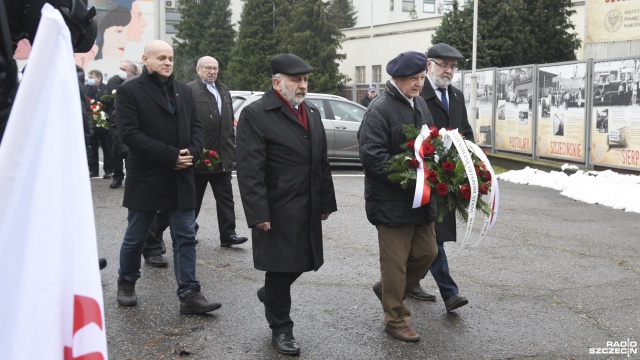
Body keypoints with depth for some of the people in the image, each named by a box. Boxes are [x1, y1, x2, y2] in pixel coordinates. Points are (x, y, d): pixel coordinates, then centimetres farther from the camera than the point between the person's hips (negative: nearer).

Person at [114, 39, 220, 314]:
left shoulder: (184, 91, 12)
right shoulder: (130, 91, -6)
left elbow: (197, 127, 12)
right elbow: (130, 133, -16)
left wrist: (191, 153, -9)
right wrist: (171, 156, -19)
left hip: (181, 178, 4)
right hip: (145, 178, -4)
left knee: (186, 238, 3)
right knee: (135, 237, 11)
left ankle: (189, 294, 7)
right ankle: (126, 282, 32)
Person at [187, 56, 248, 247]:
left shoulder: (224, 91, 16)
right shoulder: (190, 90, -8)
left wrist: (231, 147, 14)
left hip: (222, 156, 6)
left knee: (225, 198, 4)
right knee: (194, 198, 9)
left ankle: (227, 235, 6)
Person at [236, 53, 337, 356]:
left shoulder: (312, 112, 13)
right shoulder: (255, 114, -11)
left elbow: (322, 162, 16)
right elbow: (250, 170, -16)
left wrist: (326, 202, 14)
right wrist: (259, 214, -20)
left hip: (308, 208, 7)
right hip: (277, 210, -7)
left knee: (302, 262, 13)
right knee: (280, 268, 3)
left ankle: (270, 294, 41)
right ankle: (280, 329, 21)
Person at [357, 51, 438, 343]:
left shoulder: (420, 105, 11)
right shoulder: (380, 109, -16)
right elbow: (372, 156, -22)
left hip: (420, 197, 8)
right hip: (391, 200, -8)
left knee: (427, 252, 15)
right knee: (395, 262, 2)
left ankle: (388, 289, 37)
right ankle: (396, 320, 17)